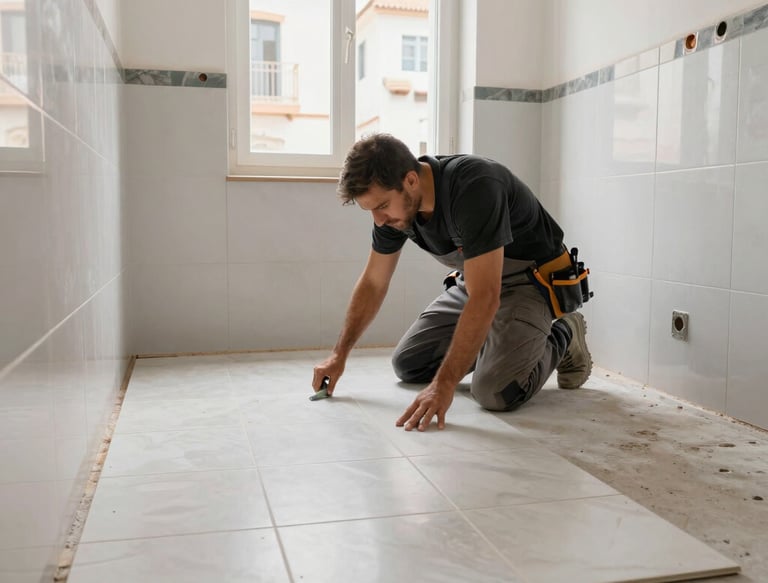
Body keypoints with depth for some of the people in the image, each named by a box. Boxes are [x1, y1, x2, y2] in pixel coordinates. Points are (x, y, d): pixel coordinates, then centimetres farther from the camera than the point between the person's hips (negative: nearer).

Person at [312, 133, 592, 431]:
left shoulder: (474, 187, -36)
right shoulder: (395, 202, -12)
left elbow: (485, 298, -39)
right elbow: (373, 283, 1)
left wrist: (444, 384, -39)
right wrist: (339, 354, 3)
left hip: (531, 279, -7)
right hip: (475, 279, 7)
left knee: (495, 392, -24)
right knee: (407, 363, 3)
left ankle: (562, 337, 5)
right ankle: (498, 344, 20)